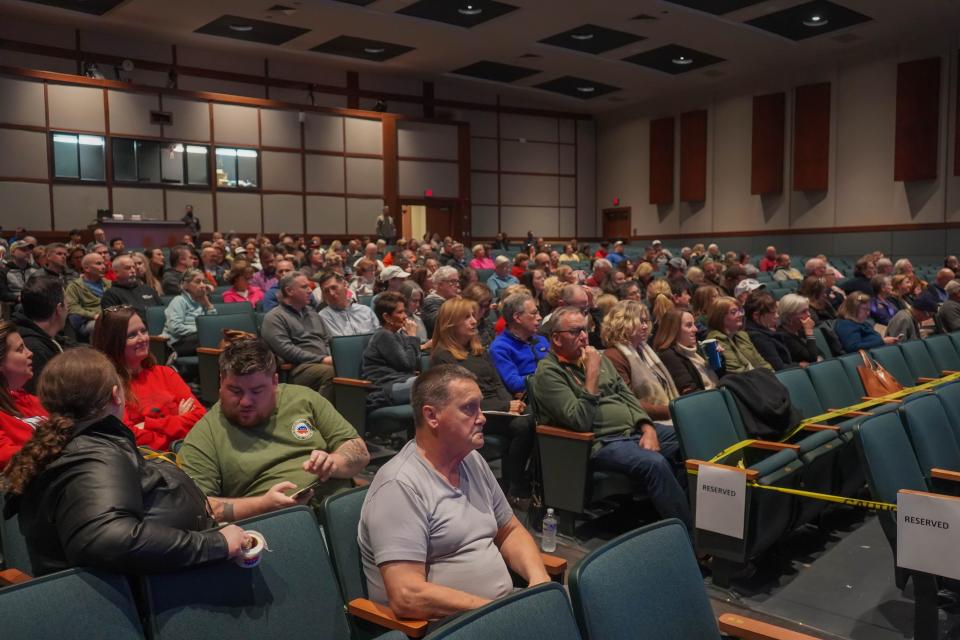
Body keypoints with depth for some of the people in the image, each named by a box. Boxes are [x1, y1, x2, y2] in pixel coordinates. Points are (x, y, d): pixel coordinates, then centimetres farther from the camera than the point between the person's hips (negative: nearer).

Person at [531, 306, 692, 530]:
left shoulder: (596, 356, 15)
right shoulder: (547, 373, -10)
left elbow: (626, 394, 15)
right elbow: (581, 421, -19)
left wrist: (648, 429, -1)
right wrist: (592, 374, -20)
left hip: (636, 428, 8)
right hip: (602, 442, -8)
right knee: (654, 463, -32)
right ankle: (689, 530, -21)